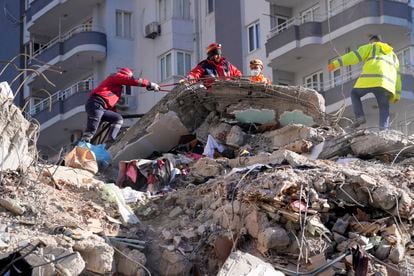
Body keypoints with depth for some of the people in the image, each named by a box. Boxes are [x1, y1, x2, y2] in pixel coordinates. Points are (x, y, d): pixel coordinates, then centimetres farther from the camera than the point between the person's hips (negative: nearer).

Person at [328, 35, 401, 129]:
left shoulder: (371, 47, 22)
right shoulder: (393, 55, 35)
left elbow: (353, 56, 7)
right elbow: (397, 77, 27)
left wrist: (335, 64, 4)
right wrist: (397, 95, 25)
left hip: (369, 79, -3)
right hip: (385, 83, 3)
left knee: (355, 94, 23)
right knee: (384, 108, 10)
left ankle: (360, 116, 3)